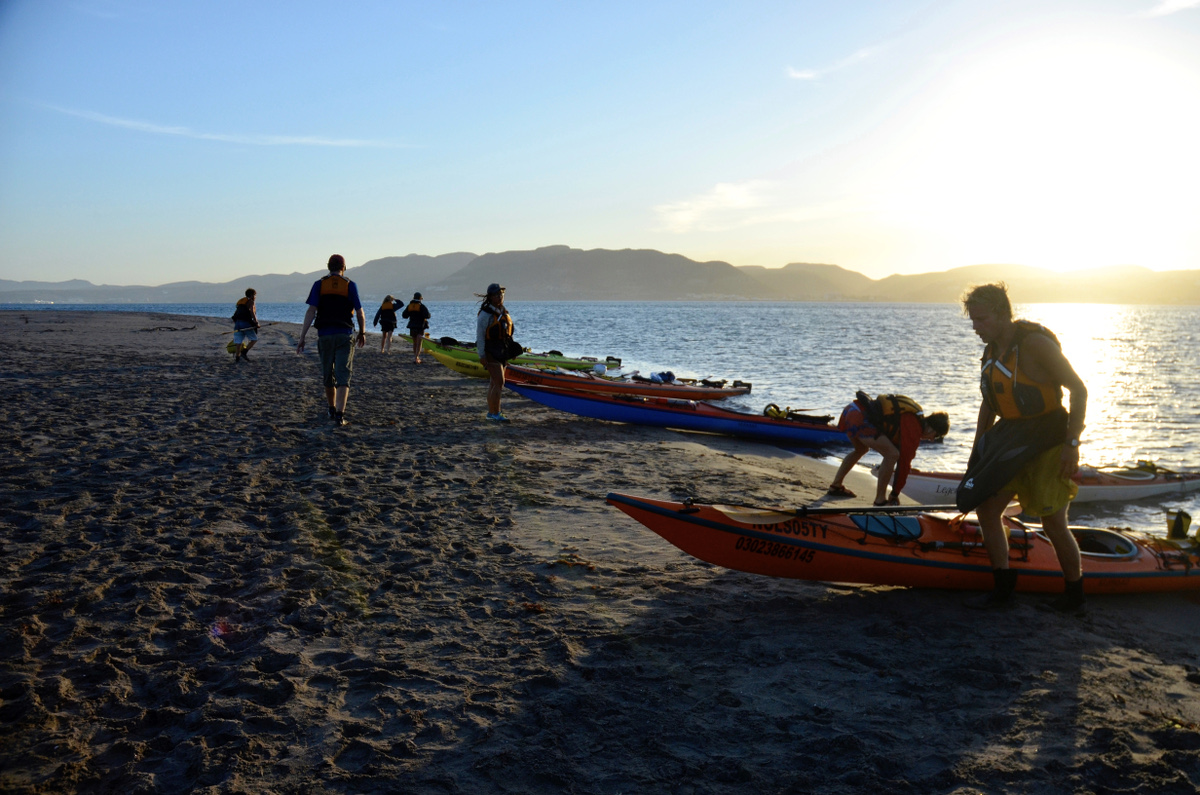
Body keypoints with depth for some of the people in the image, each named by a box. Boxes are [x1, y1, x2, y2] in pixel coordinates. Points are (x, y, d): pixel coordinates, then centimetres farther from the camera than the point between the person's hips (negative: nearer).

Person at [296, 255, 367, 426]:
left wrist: (302, 338, -6)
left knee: (328, 375, 17)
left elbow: (311, 311, -6)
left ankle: (332, 410, 32)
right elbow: (360, 313, 1)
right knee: (343, 376, -4)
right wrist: (362, 333, 17)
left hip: (325, 335, 2)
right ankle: (339, 415, -16)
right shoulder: (350, 286, 1)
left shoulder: (319, 285, 2)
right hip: (345, 335, -2)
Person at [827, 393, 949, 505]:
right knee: (892, 454, -11)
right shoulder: (914, 430, -5)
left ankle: (835, 486, 38)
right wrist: (895, 494, 5)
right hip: (860, 419, -10)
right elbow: (904, 460, -3)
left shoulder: (913, 417, 24)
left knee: (861, 450, 34)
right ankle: (880, 500, -2)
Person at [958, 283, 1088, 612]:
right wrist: (977, 454, 15)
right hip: (1010, 440, 8)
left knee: (1053, 524, -3)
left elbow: (1079, 390, -15)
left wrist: (1072, 444, -19)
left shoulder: (1034, 343, -17)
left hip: (1046, 443, -8)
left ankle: (1074, 594, 19)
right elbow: (989, 404, 17)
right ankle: (1003, 588, 14)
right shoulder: (991, 350, 7)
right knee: (985, 508, 2)